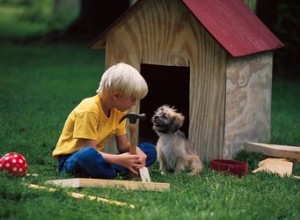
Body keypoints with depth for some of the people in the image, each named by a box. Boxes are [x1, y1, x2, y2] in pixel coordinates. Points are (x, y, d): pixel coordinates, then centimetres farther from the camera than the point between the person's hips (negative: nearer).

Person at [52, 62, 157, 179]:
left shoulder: (118, 110, 3)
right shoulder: (89, 109, -22)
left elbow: (123, 145, 6)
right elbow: (89, 150, -26)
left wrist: (137, 151, -17)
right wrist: (119, 160, -37)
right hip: (70, 159, -8)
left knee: (150, 151, -3)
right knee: (89, 155, -45)